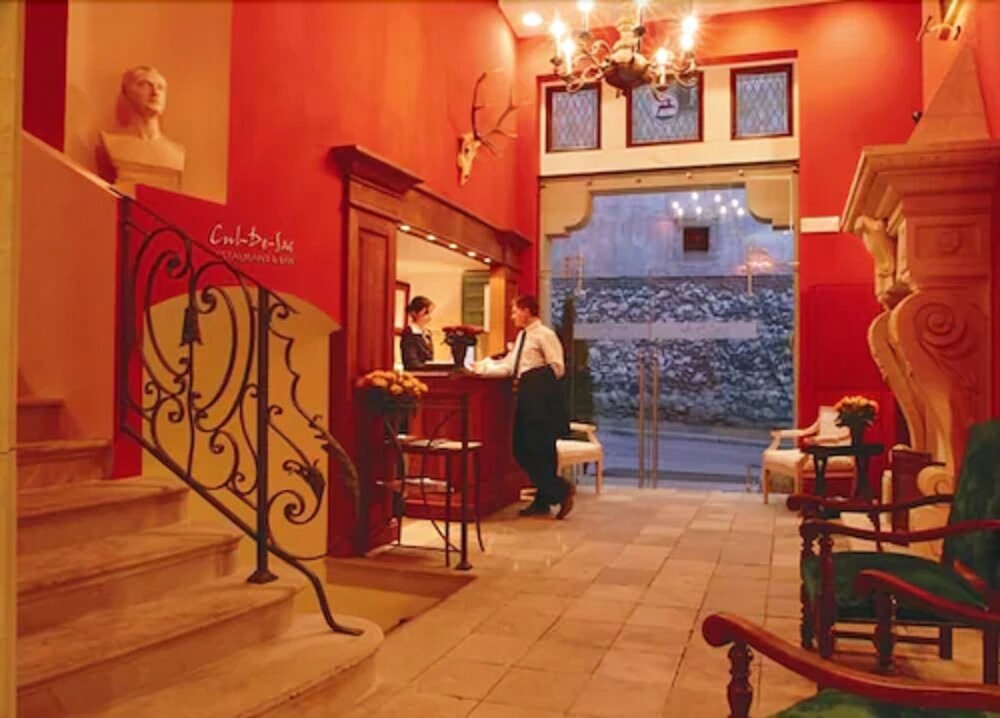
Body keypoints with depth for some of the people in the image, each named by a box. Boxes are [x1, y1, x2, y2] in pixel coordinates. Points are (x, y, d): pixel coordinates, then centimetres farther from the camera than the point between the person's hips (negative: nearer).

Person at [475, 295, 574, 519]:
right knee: (522, 449, 9)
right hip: (526, 396, 9)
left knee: (539, 450, -11)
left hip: (540, 397, -9)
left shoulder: (545, 335, -7)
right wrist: (480, 367, 12)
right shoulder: (522, 336, 20)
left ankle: (561, 490, 3)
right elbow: (508, 366, 18)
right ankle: (542, 500, 18)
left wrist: (537, 382, -11)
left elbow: (557, 368, -12)